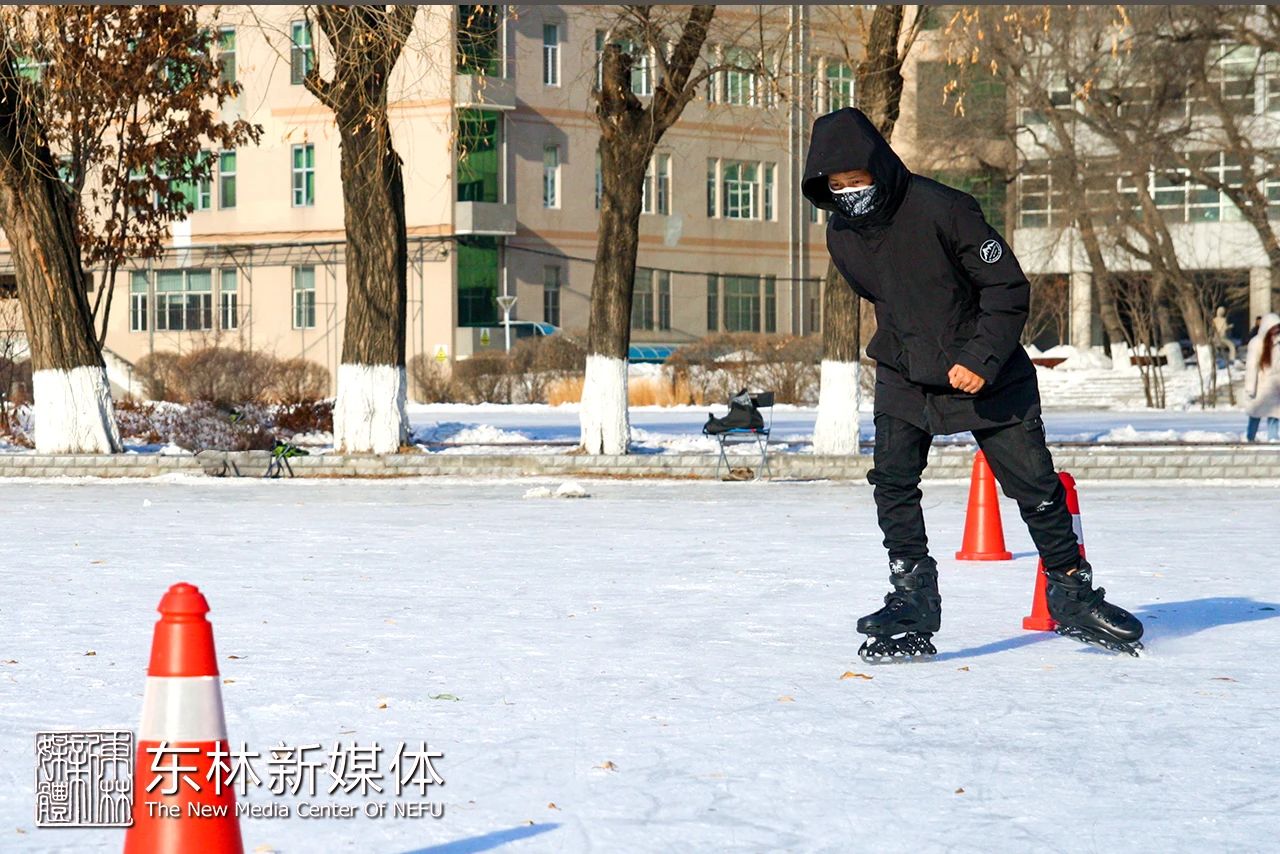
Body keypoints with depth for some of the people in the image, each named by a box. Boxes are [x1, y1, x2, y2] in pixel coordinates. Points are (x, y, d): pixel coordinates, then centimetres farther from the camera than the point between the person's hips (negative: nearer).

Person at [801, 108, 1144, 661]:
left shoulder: (940, 209, -23)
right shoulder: (840, 233, -5)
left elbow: (1008, 286, -18)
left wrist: (981, 359, -24)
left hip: (986, 373, -4)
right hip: (903, 378, 4)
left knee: (1034, 485, 1)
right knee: (892, 482, -13)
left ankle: (1073, 596, 19)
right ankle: (912, 605, -5)